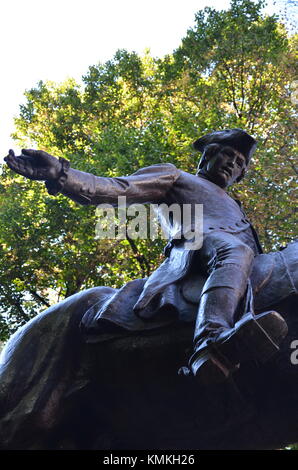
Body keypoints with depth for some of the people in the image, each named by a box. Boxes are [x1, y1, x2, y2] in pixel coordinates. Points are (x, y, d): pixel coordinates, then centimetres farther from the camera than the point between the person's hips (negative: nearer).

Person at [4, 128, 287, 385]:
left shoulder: (232, 206, 48)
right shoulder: (175, 177, 26)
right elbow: (118, 189, 9)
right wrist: (60, 173, -8)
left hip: (251, 261, 5)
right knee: (234, 252, -39)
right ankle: (212, 339, -65)